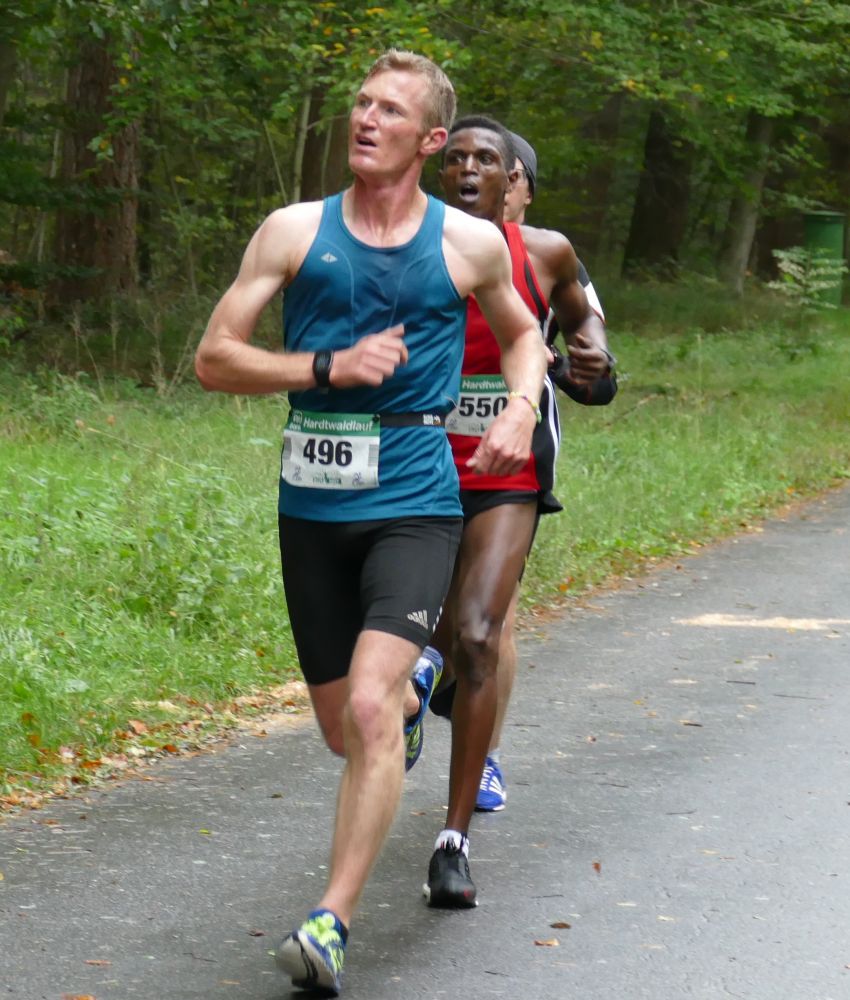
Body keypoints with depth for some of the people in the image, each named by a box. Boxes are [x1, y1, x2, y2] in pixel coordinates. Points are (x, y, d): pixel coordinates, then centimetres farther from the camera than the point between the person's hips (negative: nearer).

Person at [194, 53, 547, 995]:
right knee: (344, 731, 14)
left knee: (369, 710, -21)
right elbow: (214, 359, 0)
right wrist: (329, 368, -13)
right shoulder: (294, 232, 1)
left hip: (414, 502, -2)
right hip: (312, 507, 2)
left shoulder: (471, 244, 2)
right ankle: (417, 683, 51)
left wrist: (520, 409, 2)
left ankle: (331, 923, -18)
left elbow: (521, 332, 22)